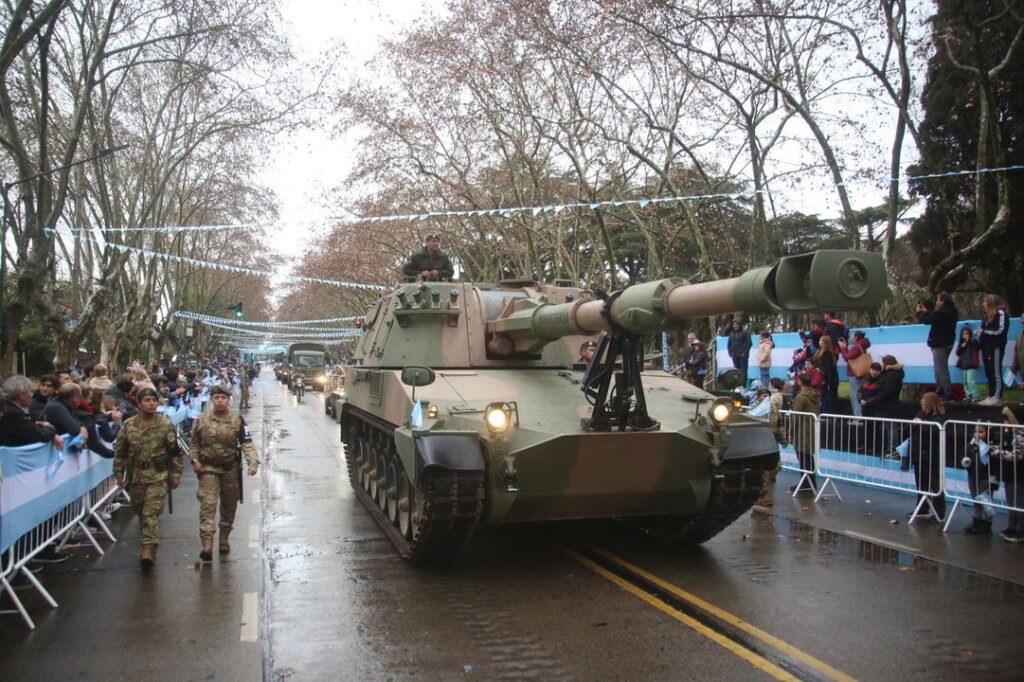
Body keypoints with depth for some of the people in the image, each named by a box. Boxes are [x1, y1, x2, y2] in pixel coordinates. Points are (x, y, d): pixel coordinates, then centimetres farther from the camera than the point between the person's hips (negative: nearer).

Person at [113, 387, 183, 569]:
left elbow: (174, 451, 0)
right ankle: (148, 543, 37)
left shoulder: (165, 424, -4)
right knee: (139, 511, 16)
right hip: (136, 476, 4)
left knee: (152, 513, -12)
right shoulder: (128, 425, 2)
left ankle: (148, 550, -16)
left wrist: (176, 473, 0)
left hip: (158, 476, -4)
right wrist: (119, 473, 8)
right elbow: (120, 451, 9)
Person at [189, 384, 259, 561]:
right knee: (208, 504, -13)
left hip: (231, 468, 1)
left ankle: (224, 539, 31)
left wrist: (253, 462, -26)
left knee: (229, 506, 13)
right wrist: (194, 460, -3)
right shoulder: (202, 420, -1)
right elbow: (194, 443, 11)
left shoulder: (237, 420, -5)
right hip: (208, 468, -1)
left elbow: (247, 443, -12)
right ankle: (207, 544, -19)